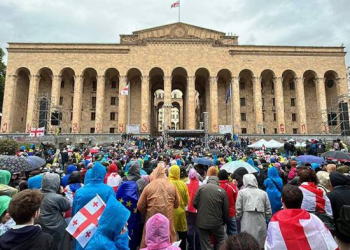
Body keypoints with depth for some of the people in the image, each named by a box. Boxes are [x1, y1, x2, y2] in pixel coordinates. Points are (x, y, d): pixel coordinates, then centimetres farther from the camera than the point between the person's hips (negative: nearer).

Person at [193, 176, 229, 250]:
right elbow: (226, 209, -1)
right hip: (217, 222, 0)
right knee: (220, 242, 23)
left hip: (202, 221, 0)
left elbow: (195, 203, -3)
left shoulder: (201, 188, -5)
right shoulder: (222, 191, -4)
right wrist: (224, 221, 17)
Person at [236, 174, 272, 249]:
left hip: (247, 224, -2)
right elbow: (268, 211, 5)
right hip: (261, 224, 3)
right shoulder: (263, 193, 4)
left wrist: (239, 219, 14)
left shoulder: (241, 192, -3)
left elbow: (238, 210, -4)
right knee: (260, 245, 15)